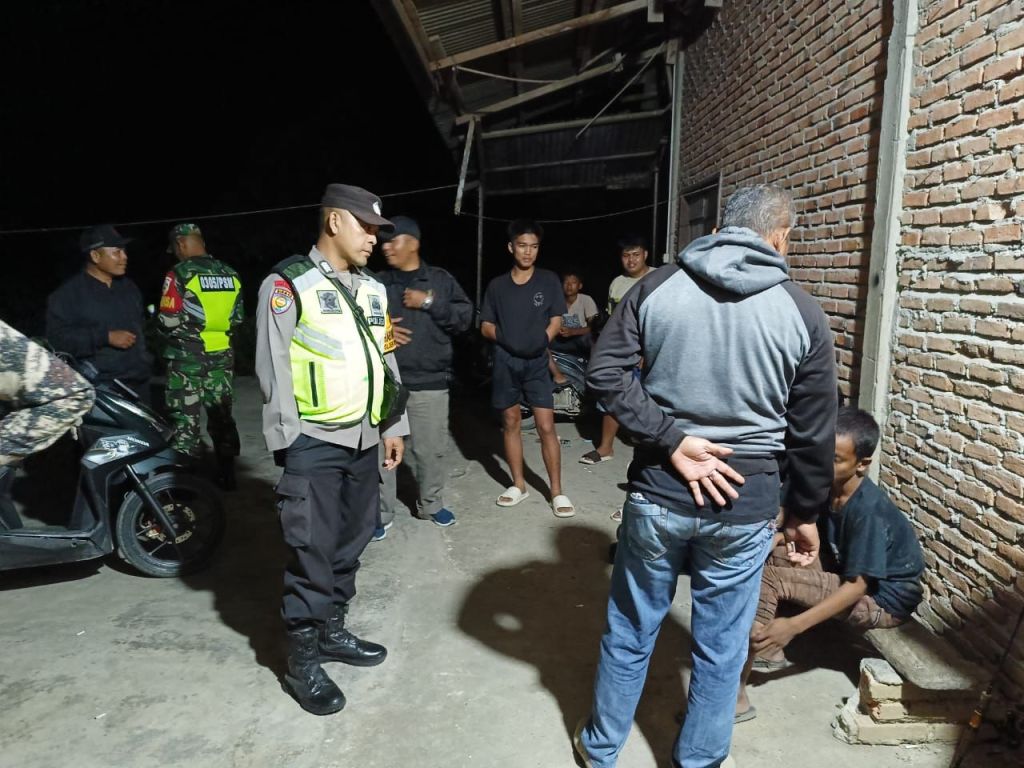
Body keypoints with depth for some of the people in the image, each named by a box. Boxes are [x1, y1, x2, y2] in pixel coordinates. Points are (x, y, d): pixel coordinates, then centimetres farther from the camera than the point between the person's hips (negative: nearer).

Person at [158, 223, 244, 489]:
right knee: (221, 416, 15)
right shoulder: (229, 274, 5)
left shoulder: (180, 273, -11)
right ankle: (227, 475, 22)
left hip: (187, 357, -5)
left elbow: (169, 320, -15)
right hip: (220, 356, 5)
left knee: (185, 419, 3)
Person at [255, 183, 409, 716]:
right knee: (312, 554, -2)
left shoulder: (372, 290, 15)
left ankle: (332, 631, 33)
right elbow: (273, 368, -9)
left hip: (363, 440, 7)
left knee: (350, 544, 15)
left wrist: (393, 425, 15)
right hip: (314, 444, -7)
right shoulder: (288, 284, -7)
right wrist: (289, 441, -12)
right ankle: (302, 661, 14)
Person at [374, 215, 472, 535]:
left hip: (429, 383, 0)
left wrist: (429, 302, -11)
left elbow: (465, 317, -2)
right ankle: (381, 513, 18)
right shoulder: (377, 284, 7)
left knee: (430, 450, 7)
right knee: (382, 449, 3)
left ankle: (430, 505, 28)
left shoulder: (440, 280, 5)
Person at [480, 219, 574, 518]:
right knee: (511, 423, 9)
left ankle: (557, 491, 3)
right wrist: (504, 338, -11)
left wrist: (541, 340, -14)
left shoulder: (549, 281, 2)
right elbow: (485, 326, 7)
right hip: (505, 361, 2)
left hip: (536, 362, -2)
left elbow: (556, 320, 3)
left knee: (546, 426, -5)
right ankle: (518, 484, 22)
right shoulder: (497, 285, 4)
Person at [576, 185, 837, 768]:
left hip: (657, 495, 1)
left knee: (630, 632, 19)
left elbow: (605, 373, -11)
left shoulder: (659, 286, -3)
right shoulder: (802, 314, -4)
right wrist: (804, 513, 13)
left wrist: (671, 440, -11)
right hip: (745, 505, -1)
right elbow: (815, 433, 1)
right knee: (721, 648, 18)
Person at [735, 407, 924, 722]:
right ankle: (769, 649, 6)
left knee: (767, 579, -25)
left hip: (884, 599, -8)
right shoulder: (825, 485, -7)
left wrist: (794, 625, -31)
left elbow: (857, 586, -27)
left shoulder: (868, 510, -29)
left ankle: (734, 694, -20)